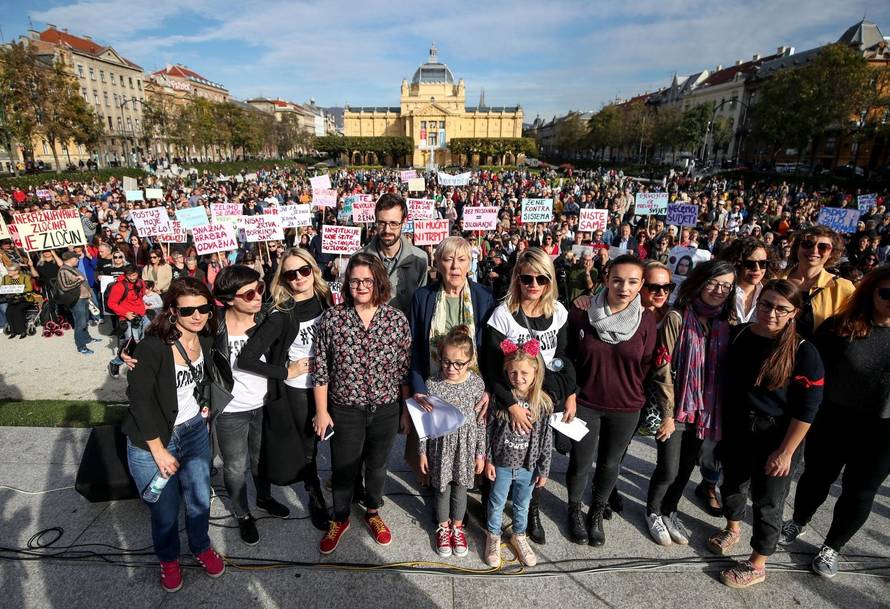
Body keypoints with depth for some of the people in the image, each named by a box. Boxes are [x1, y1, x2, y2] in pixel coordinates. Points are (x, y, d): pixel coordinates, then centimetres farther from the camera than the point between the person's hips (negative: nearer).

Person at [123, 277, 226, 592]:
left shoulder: (205, 339, -6)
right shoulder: (152, 346, -24)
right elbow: (139, 399, -20)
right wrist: (159, 450, -15)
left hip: (194, 431, 4)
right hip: (152, 440, -4)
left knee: (200, 500, 16)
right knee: (165, 512, 12)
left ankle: (201, 547, 45)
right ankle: (168, 559, 43)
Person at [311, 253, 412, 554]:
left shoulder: (397, 319, -9)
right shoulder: (331, 318, -12)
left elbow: (405, 370, -2)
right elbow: (320, 370, -4)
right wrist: (321, 411, -3)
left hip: (385, 409, 1)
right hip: (345, 410, -1)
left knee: (377, 466, 21)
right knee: (343, 469, 16)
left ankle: (373, 512, 48)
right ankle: (339, 519, 44)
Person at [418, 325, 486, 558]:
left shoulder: (477, 383, -13)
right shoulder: (432, 384, -16)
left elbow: (481, 421, -3)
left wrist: (480, 453, 2)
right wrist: (422, 452, -1)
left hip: (466, 445, 1)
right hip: (440, 445, -1)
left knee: (460, 488, 17)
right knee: (442, 489, 15)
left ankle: (457, 527, 42)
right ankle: (443, 528, 40)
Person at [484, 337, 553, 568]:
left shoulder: (543, 402, -13)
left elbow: (546, 439, -6)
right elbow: (488, 430, -7)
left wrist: (544, 470, -1)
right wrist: (488, 460, -5)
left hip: (528, 466, 1)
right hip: (501, 464, -1)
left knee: (522, 504, 22)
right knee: (496, 504, 18)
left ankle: (519, 536, 46)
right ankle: (493, 537, 42)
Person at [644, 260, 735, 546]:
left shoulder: (724, 324, 2)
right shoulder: (677, 318, -13)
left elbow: (724, 370, 9)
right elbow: (663, 369, -14)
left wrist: (718, 411, 5)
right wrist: (668, 414, -13)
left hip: (705, 410, 5)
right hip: (676, 408, -4)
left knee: (686, 468, 15)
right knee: (669, 470, 2)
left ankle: (669, 511, 39)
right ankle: (653, 512, 29)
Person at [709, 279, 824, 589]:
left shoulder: (803, 352, -16)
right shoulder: (737, 334, -6)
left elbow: (806, 410, -14)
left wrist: (785, 452, -15)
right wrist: (718, 424, 5)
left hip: (775, 436, -4)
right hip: (735, 428, 4)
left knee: (767, 501, 10)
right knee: (732, 483, 22)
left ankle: (757, 564, 30)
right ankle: (733, 529, 50)